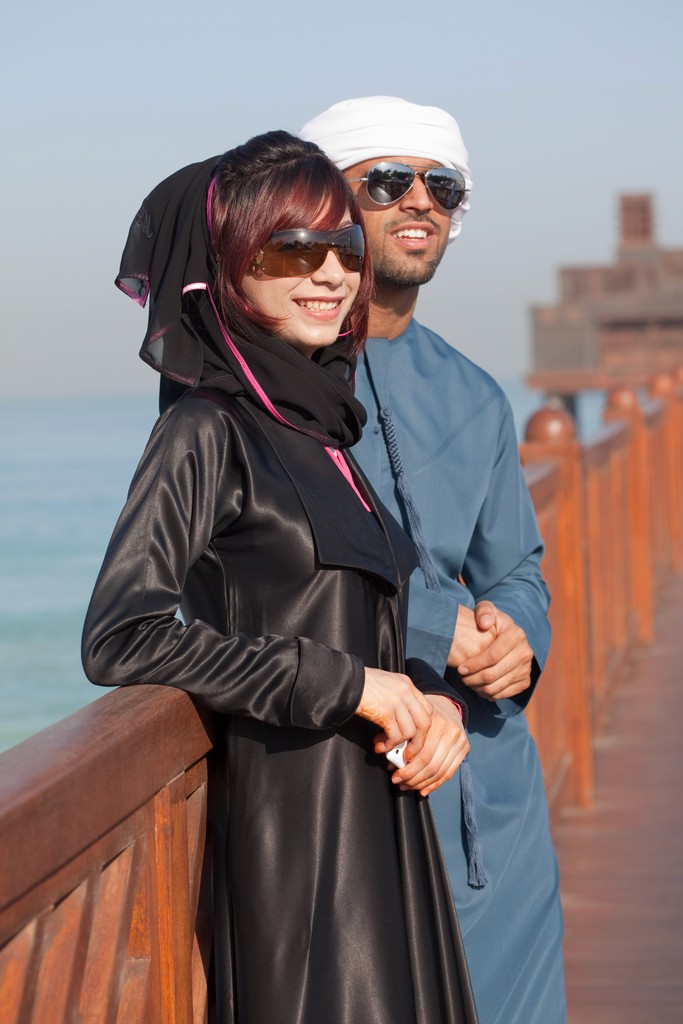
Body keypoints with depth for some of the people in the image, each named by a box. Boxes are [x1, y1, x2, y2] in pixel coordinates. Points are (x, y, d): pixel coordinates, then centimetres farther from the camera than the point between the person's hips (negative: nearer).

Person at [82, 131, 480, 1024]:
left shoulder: (323, 423, 13)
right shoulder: (207, 431, -10)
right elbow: (120, 639, -21)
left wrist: (432, 699, -2)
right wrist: (347, 684, -17)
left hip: (380, 825, 8)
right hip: (289, 834, -8)